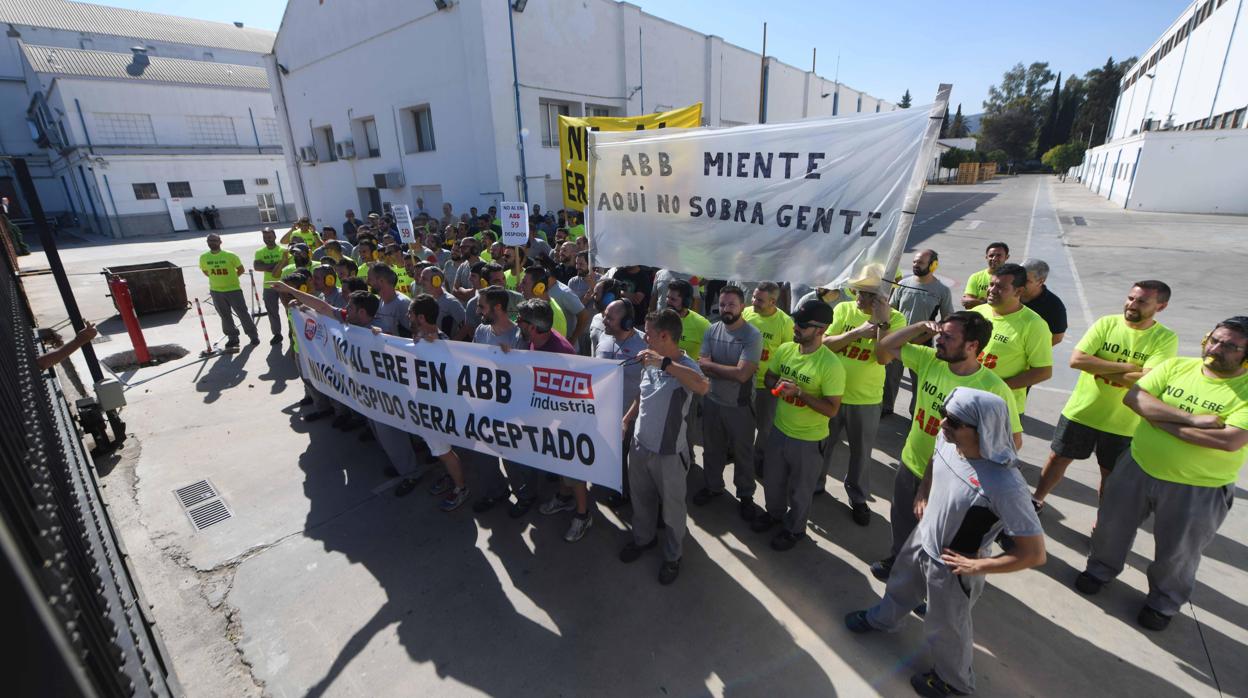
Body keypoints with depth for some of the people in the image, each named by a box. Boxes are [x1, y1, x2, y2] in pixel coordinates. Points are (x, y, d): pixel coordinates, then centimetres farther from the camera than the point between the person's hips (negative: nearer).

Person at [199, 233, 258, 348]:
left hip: (233, 289, -3)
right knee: (225, 316, 11)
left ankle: (253, 336, 11)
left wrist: (230, 278, 3)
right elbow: (205, 272, 14)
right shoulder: (203, 257, -1)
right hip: (216, 291, 3)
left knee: (243, 313, 0)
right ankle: (233, 338, 22)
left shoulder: (230, 255, -10)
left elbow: (241, 269, 0)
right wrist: (218, 278, 8)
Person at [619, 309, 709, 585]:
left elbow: (703, 387, -46)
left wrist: (665, 363, -43)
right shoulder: (649, 363, -2)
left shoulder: (685, 366, -22)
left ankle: (673, 556, 38)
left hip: (668, 452, -6)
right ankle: (643, 538, 51)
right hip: (639, 445, 6)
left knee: (672, 507, 14)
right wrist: (625, 421, 9)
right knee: (641, 498, 25)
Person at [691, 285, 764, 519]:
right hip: (712, 401, 4)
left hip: (739, 406, -4)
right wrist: (732, 371, -21)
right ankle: (713, 485, 43)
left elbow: (742, 374, -26)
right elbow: (702, 367, -9)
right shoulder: (711, 331, -3)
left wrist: (710, 364, -16)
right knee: (711, 448, 21)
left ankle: (745, 495, 35)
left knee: (743, 452, 14)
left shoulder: (753, 335, -18)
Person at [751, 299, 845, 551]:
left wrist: (800, 392, -30)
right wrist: (777, 385, -15)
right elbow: (768, 378, 7)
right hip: (779, 430, 6)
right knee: (772, 479, 25)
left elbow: (831, 409, -22)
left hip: (808, 440, -5)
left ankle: (794, 529, 43)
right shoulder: (785, 349, -7)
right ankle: (774, 513, 53)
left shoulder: (831, 365, -25)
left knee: (799, 489, 17)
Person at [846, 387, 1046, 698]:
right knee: (900, 584, 33)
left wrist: (976, 566, -21)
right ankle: (882, 618, 66)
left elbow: (1034, 553, -28)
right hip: (922, 539, 6)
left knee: (945, 628, 22)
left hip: (951, 567, -6)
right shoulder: (947, 439, -19)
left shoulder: (1004, 484, -37)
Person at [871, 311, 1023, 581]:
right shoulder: (929, 359, -12)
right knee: (902, 526, 28)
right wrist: (920, 327, -15)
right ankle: (896, 562, 56)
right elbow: (884, 348, -4)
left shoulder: (994, 389, -25)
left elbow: (1014, 440, -15)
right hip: (910, 466, 5)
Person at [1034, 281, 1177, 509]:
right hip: (1080, 412, 1)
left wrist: (1099, 368, -18)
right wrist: (1126, 367, -20)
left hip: (1122, 423, -1)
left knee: (1110, 474, 16)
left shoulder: (1166, 338, -9)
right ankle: (1036, 501, 33)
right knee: (1058, 457, 14)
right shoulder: (1106, 323, -6)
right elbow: (1076, 360, -17)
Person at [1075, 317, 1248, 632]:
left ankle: (1165, 601, 42)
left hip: (1198, 489, -2)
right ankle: (1101, 568, 44)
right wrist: (1191, 419, -23)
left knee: (1177, 553, 17)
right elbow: (1133, 397, -15)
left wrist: (1167, 424, -22)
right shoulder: (1176, 366, -4)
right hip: (1137, 468, 3)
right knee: (1113, 524, 19)